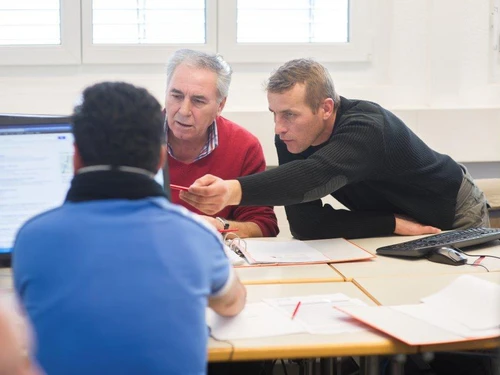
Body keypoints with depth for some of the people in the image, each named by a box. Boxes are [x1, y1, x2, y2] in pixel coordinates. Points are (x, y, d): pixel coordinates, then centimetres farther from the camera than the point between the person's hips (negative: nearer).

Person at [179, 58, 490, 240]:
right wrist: (395, 224, -33)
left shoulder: (366, 126, -37)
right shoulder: (290, 139, -19)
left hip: (455, 215, -5)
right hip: (400, 223, 5)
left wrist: (234, 191, -73)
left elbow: (315, 176, -56)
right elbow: (304, 222, -25)